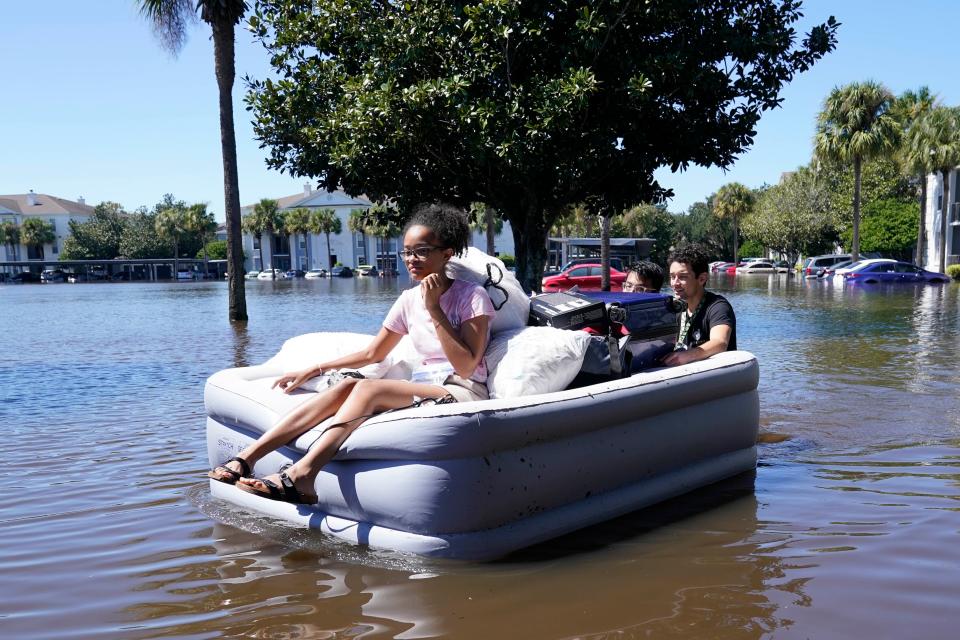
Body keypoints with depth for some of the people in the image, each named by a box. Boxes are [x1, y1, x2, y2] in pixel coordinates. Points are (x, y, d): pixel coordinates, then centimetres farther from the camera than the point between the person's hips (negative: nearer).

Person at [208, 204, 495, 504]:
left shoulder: (472, 296, -5)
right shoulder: (409, 300, 13)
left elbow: (466, 367, -15)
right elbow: (373, 353, 20)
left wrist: (434, 310, -17)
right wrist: (313, 370, 14)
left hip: (462, 394, -6)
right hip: (422, 387, 6)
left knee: (369, 388, -29)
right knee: (348, 384, -20)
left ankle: (301, 474, -43)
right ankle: (246, 458, -28)